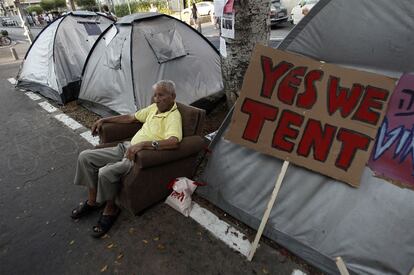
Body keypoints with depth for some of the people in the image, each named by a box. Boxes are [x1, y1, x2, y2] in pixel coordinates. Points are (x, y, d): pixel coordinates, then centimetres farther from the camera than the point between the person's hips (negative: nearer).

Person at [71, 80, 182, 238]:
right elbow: (130, 118, 23)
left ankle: (110, 210, 0)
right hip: (128, 148, 9)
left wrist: (143, 144, -39)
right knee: (85, 157, 4)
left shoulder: (174, 116, -17)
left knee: (106, 172, -30)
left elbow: (174, 142, -36)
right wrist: (104, 120, 21)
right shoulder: (154, 107, 11)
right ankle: (92, 201, 17)